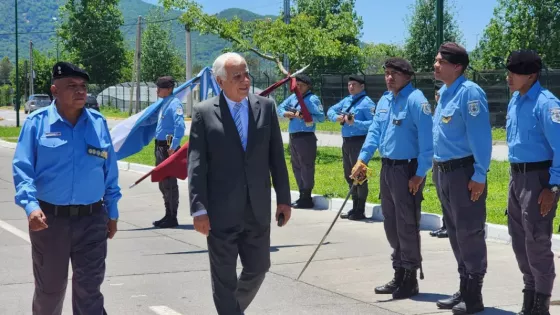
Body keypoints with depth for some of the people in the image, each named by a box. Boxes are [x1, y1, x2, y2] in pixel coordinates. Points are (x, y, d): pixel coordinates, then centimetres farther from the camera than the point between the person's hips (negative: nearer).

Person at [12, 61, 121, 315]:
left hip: (92, 220, 1)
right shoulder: (37, 122, -3)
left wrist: (112, 212, 11)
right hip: (50, 219, -1)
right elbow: (22, 168, -8)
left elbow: (110, 172, 11)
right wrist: (31, 205, -23)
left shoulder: (98, 123, 6)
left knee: (89, 290, 0)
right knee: (49, 289, 14)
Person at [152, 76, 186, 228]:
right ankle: (168, 215, 24)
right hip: (160, 147, 10)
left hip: (169, 148, -10)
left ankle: (172, 218, 2)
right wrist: (158, 147, 16)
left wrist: (173, 148, -24)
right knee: (162, 183, 15)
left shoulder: (174, 104, -14)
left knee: (169, 183, -5)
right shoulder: (165, 103, 15)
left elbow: (180, 126, -23)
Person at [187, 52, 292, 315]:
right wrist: (199, 209, -13)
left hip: (258, 208, 3)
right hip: (221, 211, -3)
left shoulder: (266, 107, 5)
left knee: (258, 268, 13)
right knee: (224, 277, 5)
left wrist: (283, 198, 5)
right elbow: (196, 165, -7)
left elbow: (276, 157, 7)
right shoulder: (204, 112, -4)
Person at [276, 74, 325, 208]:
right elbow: (279, 108, 17)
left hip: (306, 137, -9)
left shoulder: (312, 99, -9)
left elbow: (321, 117, -17)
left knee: (306, 168, -5)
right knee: (296, 167, 14)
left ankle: (306, 198, 0)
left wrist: (303, 116, -25)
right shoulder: (293, 97, 14)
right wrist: (286, 114, -5)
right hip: (293, 137, 9)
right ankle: (302, 196, 24)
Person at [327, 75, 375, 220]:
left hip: (359, 142, -9)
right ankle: (355, 207, 28)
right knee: (349, 175, 16)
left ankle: (360, 211, 4)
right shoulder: (346, 100, 14)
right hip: (346, 141, 9)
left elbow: (373, 124, -22)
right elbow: (330, 110, 21)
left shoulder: (367, 103, -12)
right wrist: (336, 117, -1)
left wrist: (355, 122, -26)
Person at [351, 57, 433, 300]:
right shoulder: (384, 100, 12)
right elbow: (375, 131, 13)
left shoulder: (416, 100, -14)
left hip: (407, 170, -9)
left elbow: (426, 140, -18)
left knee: (407, 226, -2)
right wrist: (363, 159, -1)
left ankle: (410, 279, 9)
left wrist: (420, 174, -20)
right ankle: (399, 274, 27)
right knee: (391, 225, 15)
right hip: (387, 168, 9)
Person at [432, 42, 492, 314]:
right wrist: (439, 169, 18)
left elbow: (481, 136, -18)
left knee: (469, 233, -2)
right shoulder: (443, 92, 13)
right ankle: (464, 290, 27)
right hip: (444, 172, 9)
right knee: (455, 233, 16)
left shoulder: (469, 93, -15)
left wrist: (479, 176, -20)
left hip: (464, 172, -9)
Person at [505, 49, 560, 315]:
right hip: (516, 175, 8)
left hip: (538, 177, -8)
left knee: (537, 241, -3)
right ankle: (530, 291, 30)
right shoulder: (514, 101, 9)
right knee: (519, 239, 15)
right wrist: (516, 177, 18)